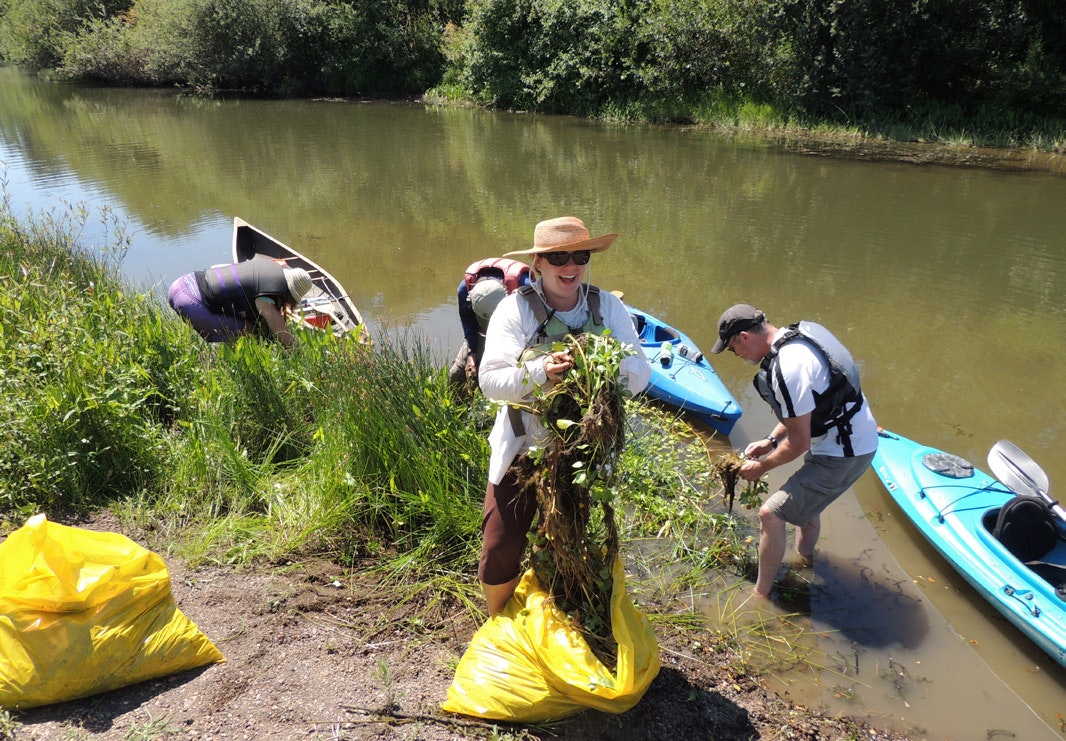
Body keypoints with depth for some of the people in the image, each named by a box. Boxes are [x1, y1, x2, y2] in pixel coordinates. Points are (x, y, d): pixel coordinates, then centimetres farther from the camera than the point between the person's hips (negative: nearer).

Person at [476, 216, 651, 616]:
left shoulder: (608, 306, -3)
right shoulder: (516, 307, -11)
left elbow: (640, 376, -8)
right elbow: (491, 380, -19)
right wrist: (541, 371, -36)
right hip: (522, 448, -2)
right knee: (500, 551, -1)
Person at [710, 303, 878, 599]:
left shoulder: (787, 368, -28)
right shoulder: (798, 334, 2)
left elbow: (799, 443, -20)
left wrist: (761, 467, -5)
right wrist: (771, 440, 12)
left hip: (842, 454, -10)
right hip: (860, 438, 10)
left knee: (771, 514, -7)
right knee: (806, 501, 31)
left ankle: (761, 594, 8)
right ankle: (805, 558, 53)